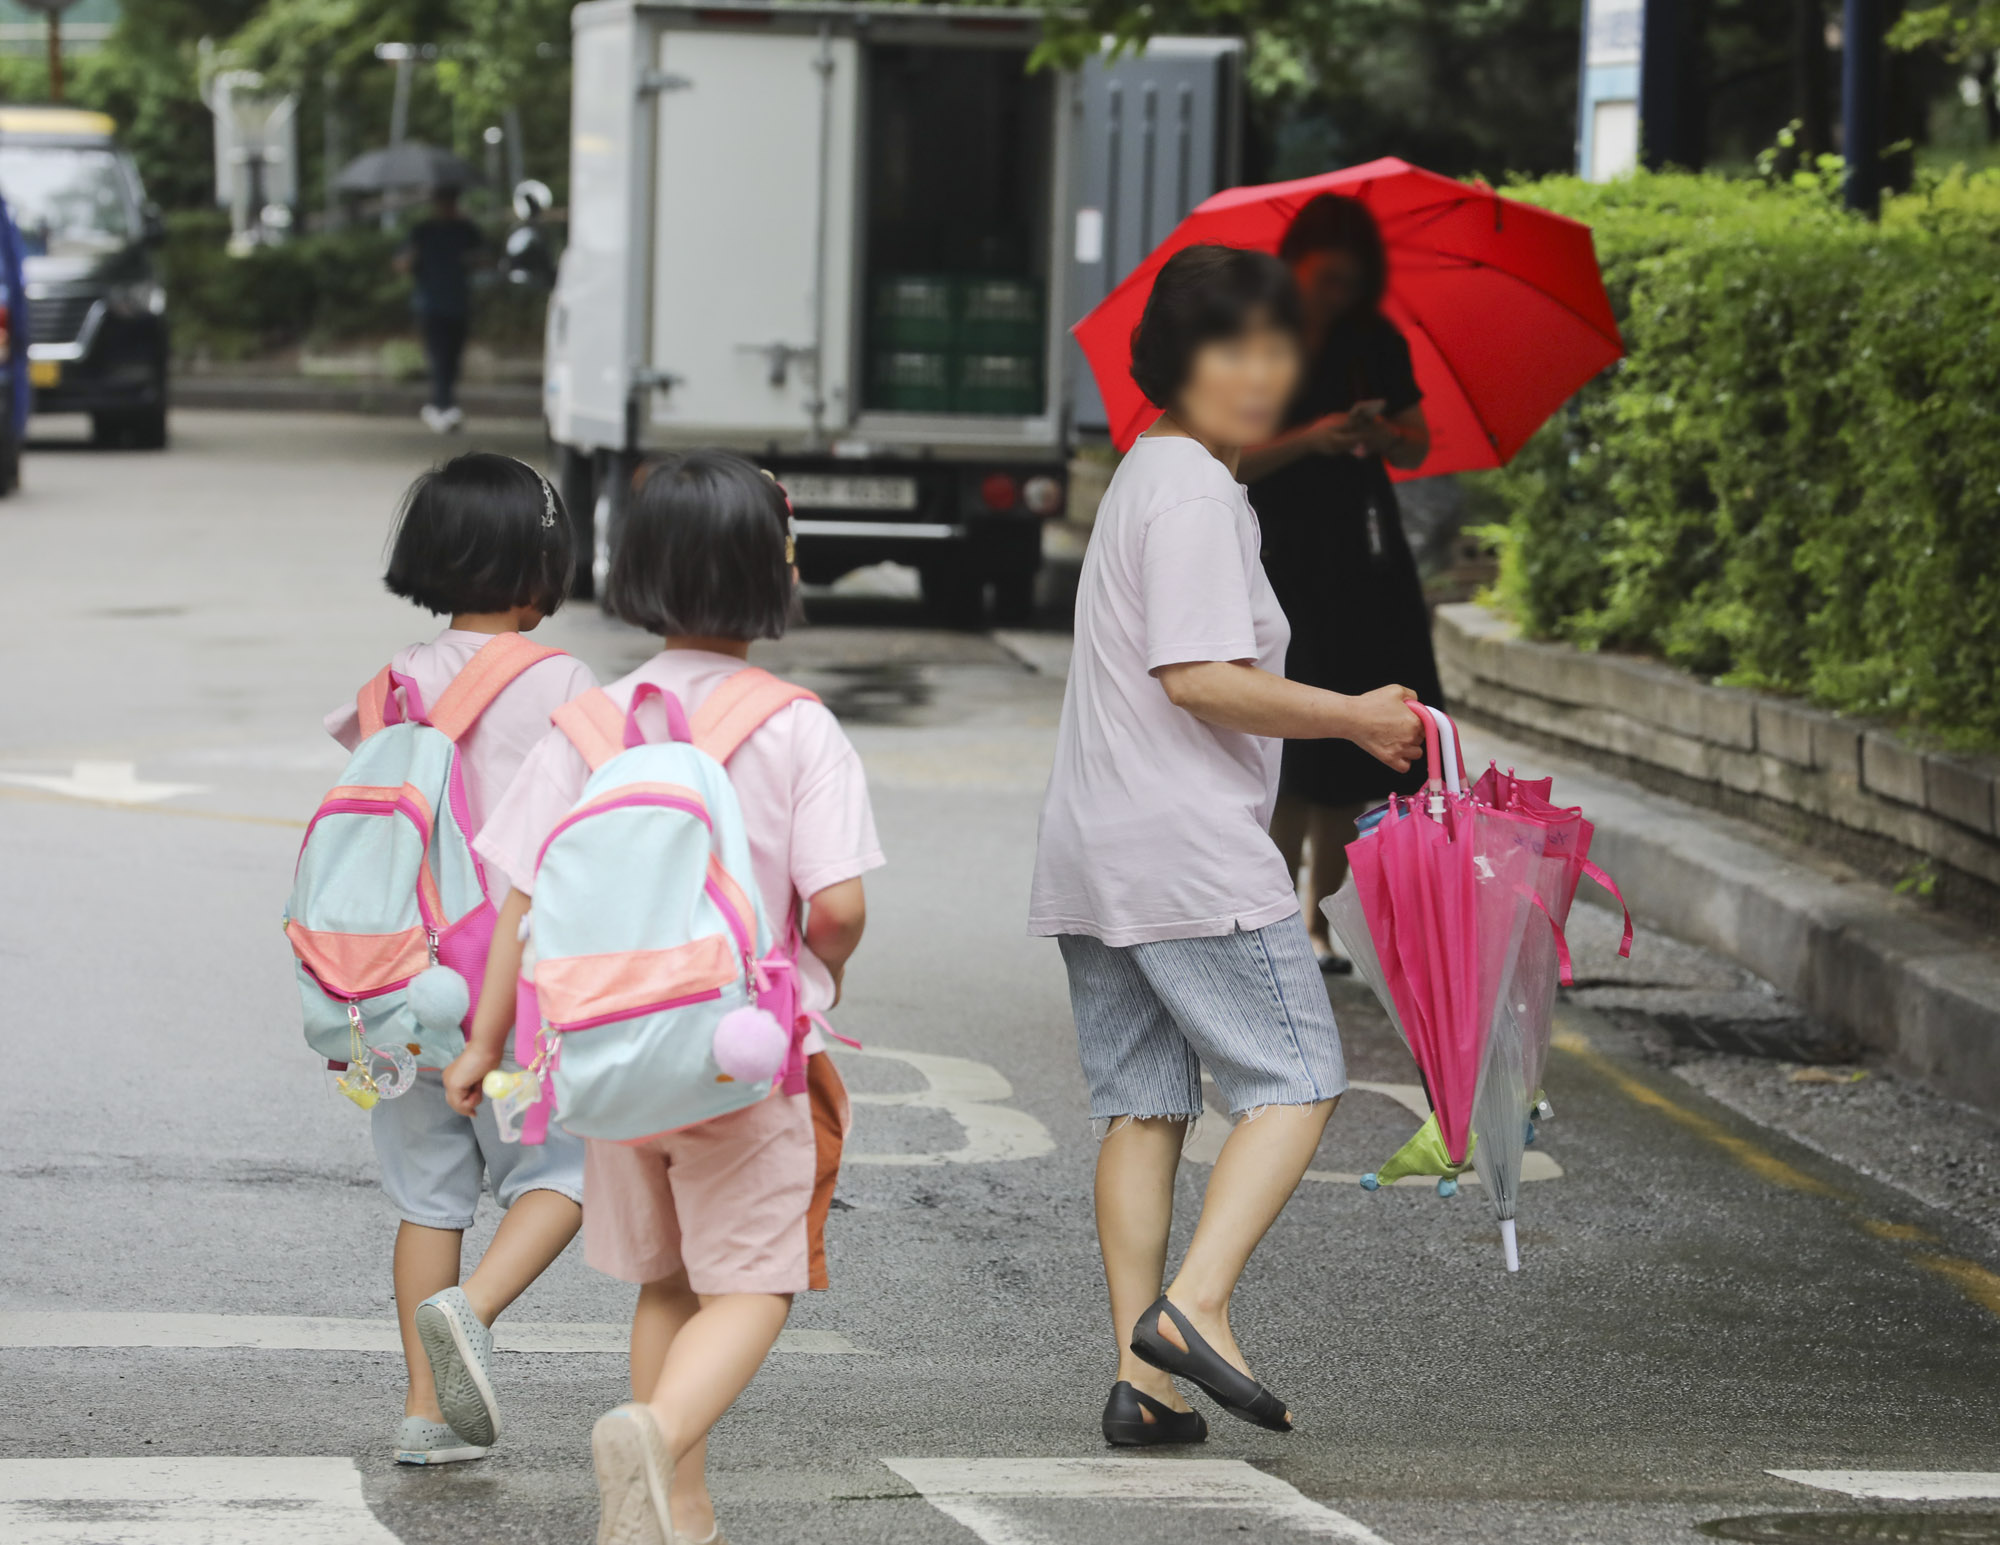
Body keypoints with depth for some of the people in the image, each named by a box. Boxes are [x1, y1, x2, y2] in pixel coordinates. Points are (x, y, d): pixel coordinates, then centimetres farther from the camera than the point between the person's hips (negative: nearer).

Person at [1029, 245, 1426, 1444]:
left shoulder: (1145, 478, 20)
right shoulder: (1196, 492, -12)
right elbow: (1200, 678, -21)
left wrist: (1340, 721, 22)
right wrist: (1352, 717, -12)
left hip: (1095, 852, 10)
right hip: (1189, 850, -10)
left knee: (1141, 1102, 8)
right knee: (1295, 1078, -4)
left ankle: (1141, 1374, 6)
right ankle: (1193, 1304, -17)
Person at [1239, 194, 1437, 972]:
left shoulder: (1374, 342, 8)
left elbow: (1417, 447, 12)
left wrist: (1384, 436, -11)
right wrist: (1308, 440, -22)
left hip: (1360, 562, 4)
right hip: (1277, 564, -4)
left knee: (1350, 758, 3)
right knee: (1298, 754, -11)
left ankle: (1321, 919, 14)